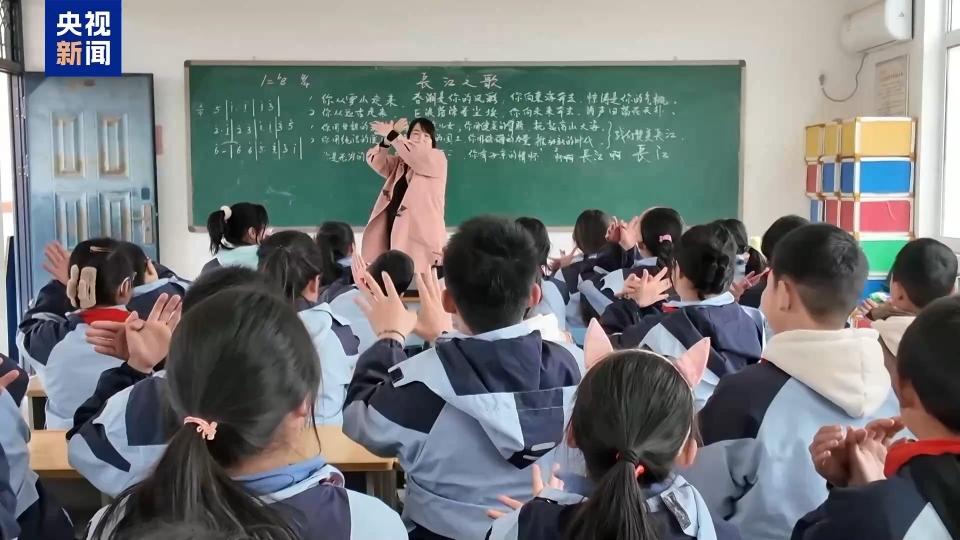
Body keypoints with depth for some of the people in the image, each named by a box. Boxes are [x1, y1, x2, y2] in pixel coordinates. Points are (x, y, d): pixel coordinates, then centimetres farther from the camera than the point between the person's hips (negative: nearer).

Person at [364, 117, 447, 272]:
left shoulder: (438, 158, 2)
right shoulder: (400, 162, 19)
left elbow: (417, 155, -16)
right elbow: (375, 161, 8)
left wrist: (392, 135, -10)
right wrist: (388, 139, -8)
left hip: (422, 234, -6)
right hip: (395, 230, 6)